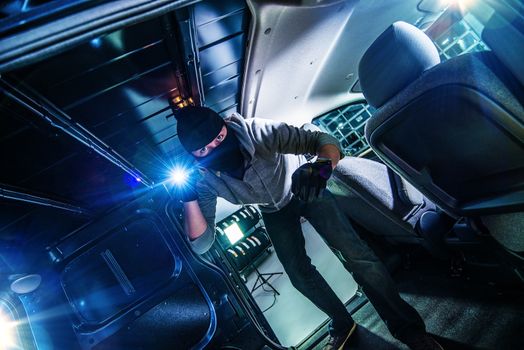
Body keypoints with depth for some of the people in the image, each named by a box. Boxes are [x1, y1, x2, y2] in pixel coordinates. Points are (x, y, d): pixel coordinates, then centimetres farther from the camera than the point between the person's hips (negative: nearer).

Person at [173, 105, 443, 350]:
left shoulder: (257, 132, -34)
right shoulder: (204, 178, -23)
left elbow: (323, 140, -37)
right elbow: (201, 244, -24)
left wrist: (321, 167, -60)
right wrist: (189, 196, -37)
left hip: (306, 191, -3)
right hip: (274, 210, 4)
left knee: (356, 256, -13)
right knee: (299, 273, -2)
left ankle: (406, 327, 9)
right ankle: (342, 324, 26)